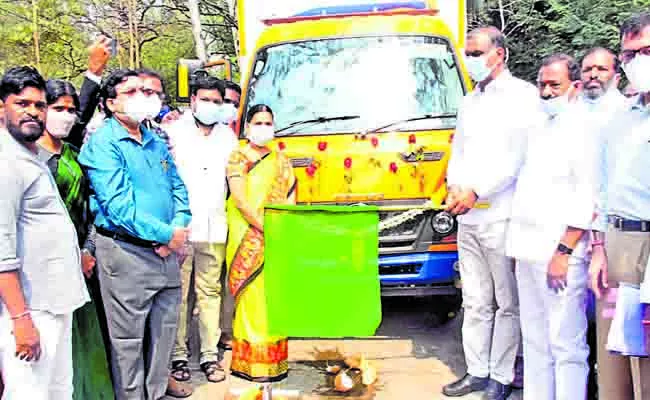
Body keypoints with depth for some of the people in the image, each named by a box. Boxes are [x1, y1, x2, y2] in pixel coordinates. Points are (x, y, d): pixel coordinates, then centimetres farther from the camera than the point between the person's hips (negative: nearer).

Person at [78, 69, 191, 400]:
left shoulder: (156, 142, 13)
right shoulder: (103, 143, -10)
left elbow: (178, 189, 15)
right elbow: (117, 204, -19)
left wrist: (179, 226, -5)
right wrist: (167, 234, -17)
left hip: (165, 250, 7)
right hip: (126, 252, -7)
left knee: (164, 328, 16)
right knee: (128, 338, 4)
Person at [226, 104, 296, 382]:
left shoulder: (280, 160, 15)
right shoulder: (237, 158, 1)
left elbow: (290, 200, 9)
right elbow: (240, 201, -10)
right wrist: (267, 230, -15)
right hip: (247, 239, -4)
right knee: (253, 297, -4)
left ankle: (274, 359, 14)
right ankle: (251, 362, 4)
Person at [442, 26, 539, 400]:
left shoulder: (523, 95, -3)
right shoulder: (470, 102, 19)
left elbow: (519, 155, -12)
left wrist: (476, 190, -15)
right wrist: (455, 186, 1)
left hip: (501, 216, -7)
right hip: (467, 217, 7)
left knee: (507, 303, 3)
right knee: (476, 302, 12)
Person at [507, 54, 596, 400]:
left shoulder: (582, 129, -6)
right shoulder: (540, 129, 17)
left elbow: (586, 198, -14)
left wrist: (564, 252, -18)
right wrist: (517, 244, 15)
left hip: (559, 254, -8)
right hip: (529, 251, 8)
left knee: (566, 344, -3)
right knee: (535, 340, 15)